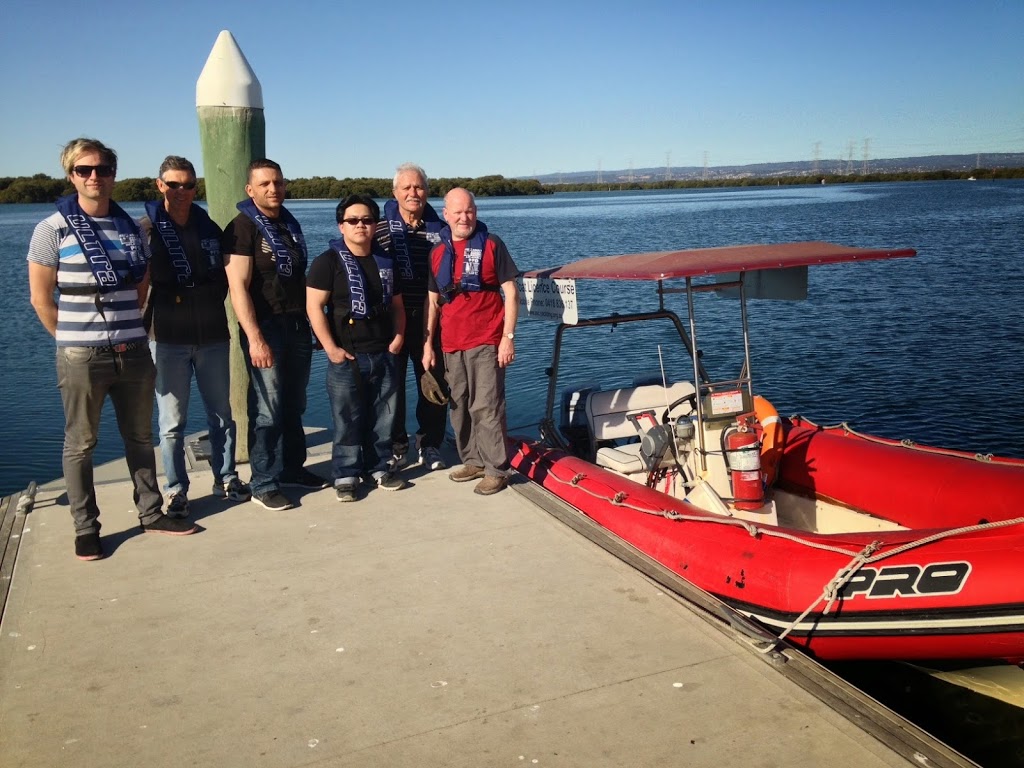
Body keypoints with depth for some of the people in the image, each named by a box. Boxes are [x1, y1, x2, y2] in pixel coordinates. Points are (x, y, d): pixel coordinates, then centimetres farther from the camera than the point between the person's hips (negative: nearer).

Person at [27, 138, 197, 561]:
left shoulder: (131, 227, 8)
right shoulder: (53, 229, -5)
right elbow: (40, 297, -3)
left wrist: (129, 329, 9)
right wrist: (73, 339, -1)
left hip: (134, 351, 4)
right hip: (81, 356, -4)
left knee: (140, 437, 13)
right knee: (80, 444, 5)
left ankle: (151, 513, 26)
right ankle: (86, 529, 15)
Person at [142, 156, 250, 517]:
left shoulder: (210, 228, 10)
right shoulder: (147, 229, -2)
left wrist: (199, 300, 0)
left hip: (212, 335, 4)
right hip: (168, 338, -4)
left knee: (222, 413, 12)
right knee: (172, 421, 2)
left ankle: (225, 478, 26)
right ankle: (176, 491, 14)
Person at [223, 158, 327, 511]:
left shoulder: (290, 224, 14)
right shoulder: (242, 228, -8)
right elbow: (238, 287, -16)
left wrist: (312, 323, 17)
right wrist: (254, 339, -23)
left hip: (297, 325, 7)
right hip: (265, 327, -7)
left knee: (294, 405, 14)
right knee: (267, 410, -4)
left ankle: (292, 469, 27)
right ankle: (263, 485, 5)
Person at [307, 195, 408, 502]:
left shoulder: (385, 261, 12)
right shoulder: (328, 261, -5)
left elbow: (397, 305, 19)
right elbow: (313, 306, -10)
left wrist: (398, 336, 4)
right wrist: (331, 348, -15)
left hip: (383, 355, 5)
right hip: (347, 357, -5)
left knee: (382, 416, 10)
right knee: (347, 419, -1)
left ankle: (379, 467, 24)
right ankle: (345, 475, 10)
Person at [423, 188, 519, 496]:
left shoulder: (491, 244, -2)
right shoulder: (437, 252, 10)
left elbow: (511, 292, -3)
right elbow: (433, 300, 15)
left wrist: (508, 337, -10)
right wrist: (428, 344, 11)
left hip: (486, 342, -5)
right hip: (451, 344, 5)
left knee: (487, 407, -6)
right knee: (459, 407, 12)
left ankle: (496, 469, 3)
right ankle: (473, 461, 25)